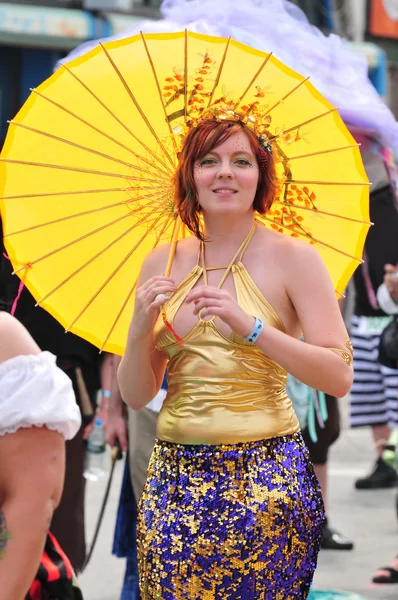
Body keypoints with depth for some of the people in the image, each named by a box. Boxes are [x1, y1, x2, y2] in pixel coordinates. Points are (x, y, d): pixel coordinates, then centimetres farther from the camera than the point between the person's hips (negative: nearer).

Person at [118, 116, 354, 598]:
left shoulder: (292, 258, -3)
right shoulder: (163, 263, 7)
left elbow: (339, 377, -11)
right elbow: (136, 396, 8)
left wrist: (250, 326, -20)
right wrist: (140, 327, -11)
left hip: (267, 477, -3)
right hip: (175, 478, 3)